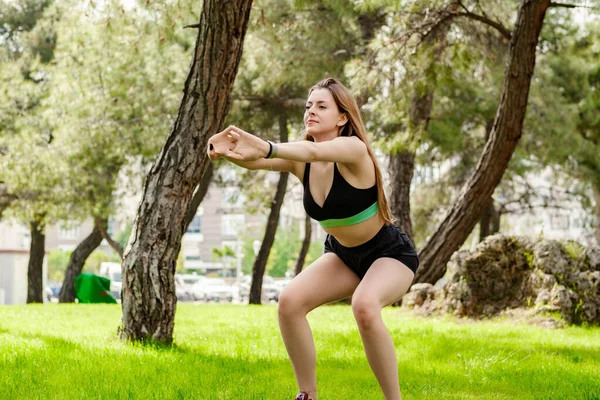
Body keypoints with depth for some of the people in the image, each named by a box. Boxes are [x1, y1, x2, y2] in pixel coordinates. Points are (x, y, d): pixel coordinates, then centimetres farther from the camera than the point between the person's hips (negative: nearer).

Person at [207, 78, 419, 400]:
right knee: (290, 301, -16)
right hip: (343, 255, 6)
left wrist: (267, 147, -67)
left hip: (390, 254, -6)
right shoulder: (300, 160, -10)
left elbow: (314, 151, -48)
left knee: (364, 306, -35)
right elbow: (256, 160, -30)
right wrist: (229, 151, -53)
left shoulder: (354, 150, -26)